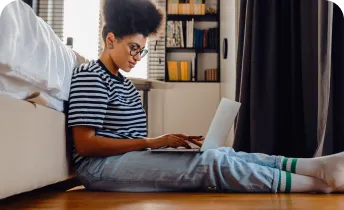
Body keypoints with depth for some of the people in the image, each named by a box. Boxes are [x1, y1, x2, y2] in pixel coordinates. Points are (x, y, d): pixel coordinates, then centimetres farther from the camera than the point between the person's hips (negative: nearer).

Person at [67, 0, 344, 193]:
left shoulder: (123, 82, 19)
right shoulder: (90, 76, -8)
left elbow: (128, 135, 14)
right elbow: (85, 144, -17)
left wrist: (165, 140, -4)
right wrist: (152, 142, -17)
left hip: (130, 159, 8)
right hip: (101, 165, -8)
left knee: (223, 154, -9)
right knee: (212, 161, -22)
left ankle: (320, 165, -14)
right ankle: (321, 181, -21)